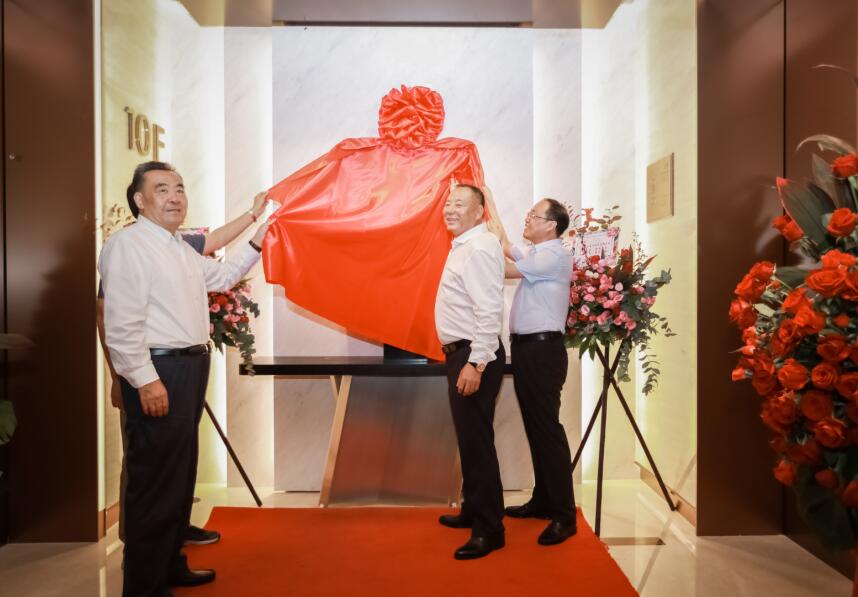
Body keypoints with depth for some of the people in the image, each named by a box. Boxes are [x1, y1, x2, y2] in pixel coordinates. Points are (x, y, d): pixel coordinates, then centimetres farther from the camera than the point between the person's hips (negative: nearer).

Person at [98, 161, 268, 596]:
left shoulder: (181, 248, 18)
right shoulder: (128, 244, -12)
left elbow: (222, 276, 33)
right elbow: (122, 324, -19)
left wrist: (257, 242, 23)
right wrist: (146, 380, -23)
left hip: (190, 365, 10)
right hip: (157, 370, -10)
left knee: (181, 471, 18)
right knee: (156, 477, -4)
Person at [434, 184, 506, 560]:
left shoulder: (479, 248, -16)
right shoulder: (464, 245, 16)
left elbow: (489, 311, -24)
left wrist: (476, 364, -25)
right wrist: (462, 358, 18)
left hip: (474, 357, -10)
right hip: (461, 353, 10)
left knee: (476, 441, -4)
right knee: (469, 438, 18)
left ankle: (489, 530, 8)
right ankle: (473, 511, 33)